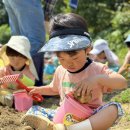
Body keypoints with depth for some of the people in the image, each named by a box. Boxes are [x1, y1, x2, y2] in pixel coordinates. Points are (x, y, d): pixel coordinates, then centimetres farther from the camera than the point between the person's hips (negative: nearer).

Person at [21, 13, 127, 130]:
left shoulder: (97, 69, -7)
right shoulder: (60, 71, 9)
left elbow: (123, 83, -20)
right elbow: (54, 89, 30)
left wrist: (97, 78, -32)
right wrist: (39, 90, 10)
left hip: (90, 118, -5)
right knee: (34, 111, -6)